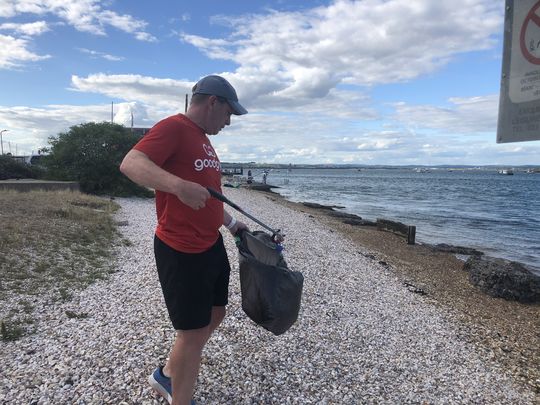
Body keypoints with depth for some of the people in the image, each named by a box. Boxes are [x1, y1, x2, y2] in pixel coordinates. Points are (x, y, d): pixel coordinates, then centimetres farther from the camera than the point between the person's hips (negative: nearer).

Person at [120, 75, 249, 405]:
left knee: (215, 314, 21)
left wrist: (231, 223, 24)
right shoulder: (173, 127, -13)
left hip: (212, 244, 10)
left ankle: (167, 376, 40)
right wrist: (178, 185, -41)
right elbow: (130, 164, -27)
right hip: (181, 251, -10)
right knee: (193, 331, 1)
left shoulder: (204, 139, 16)